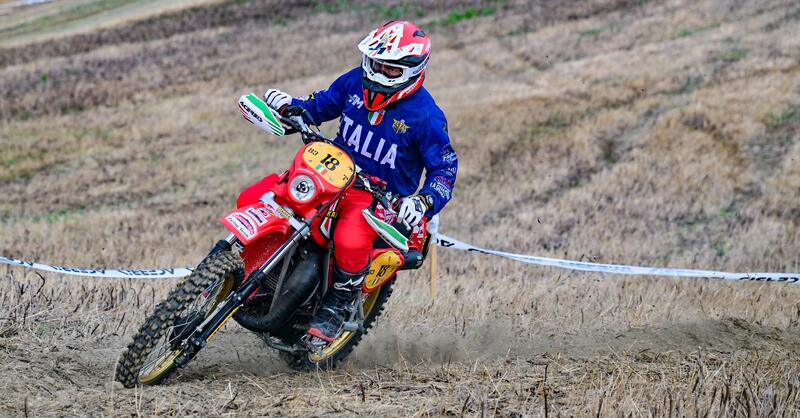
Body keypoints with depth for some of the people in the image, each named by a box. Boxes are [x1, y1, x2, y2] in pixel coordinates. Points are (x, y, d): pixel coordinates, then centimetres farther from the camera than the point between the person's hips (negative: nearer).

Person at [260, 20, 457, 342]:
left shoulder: (426, 116, -13)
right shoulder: (355, 81, 0)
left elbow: (444, 168, -7)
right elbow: (321, 106, 17)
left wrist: (423, 202, -26)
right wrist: (288, 105, -5)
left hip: (381, 196, -5)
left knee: (349, 243, -37)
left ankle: (336, 309, -9)